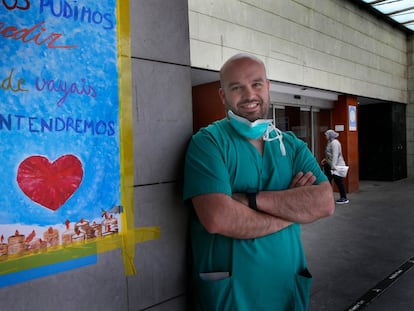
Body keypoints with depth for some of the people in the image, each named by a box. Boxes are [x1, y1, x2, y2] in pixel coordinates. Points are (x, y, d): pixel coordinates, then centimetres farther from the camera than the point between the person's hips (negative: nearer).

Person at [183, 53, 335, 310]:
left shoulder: (293, 145, 3)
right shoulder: (208, 142, -12)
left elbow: (325, 203, -11)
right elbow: (218, 218, -26)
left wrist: (251, 199, -22)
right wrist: (294, 207, -14)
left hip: (289, 287, 5)